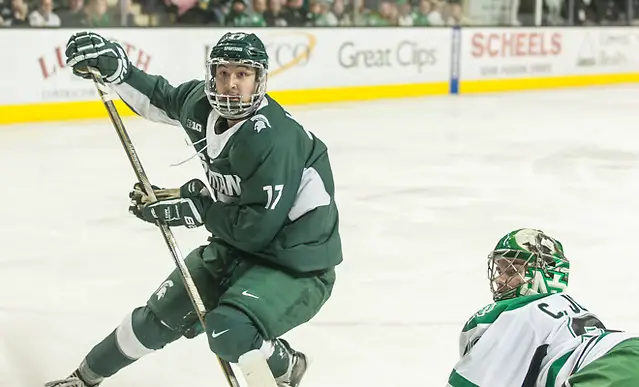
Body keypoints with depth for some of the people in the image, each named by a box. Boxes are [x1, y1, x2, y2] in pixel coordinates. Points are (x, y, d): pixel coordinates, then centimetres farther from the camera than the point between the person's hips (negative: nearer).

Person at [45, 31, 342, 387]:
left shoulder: (274, 140, -30)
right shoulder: (202, 104, -7)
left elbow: (259, 228, -27)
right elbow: (162, 100, 17)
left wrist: (196, 207, -20)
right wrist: (113, 67, 6)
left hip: (297, 264, -8)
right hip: (237, 243, 8)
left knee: (230, 333, -29)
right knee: (160, 316, 13)